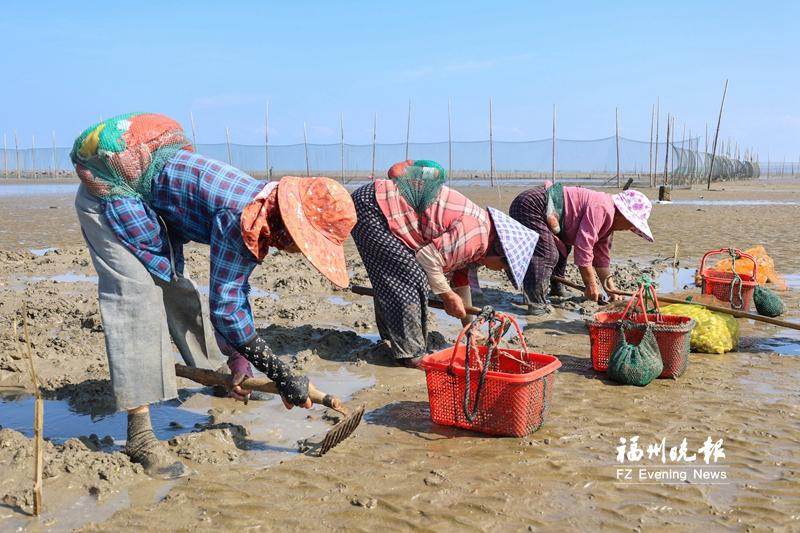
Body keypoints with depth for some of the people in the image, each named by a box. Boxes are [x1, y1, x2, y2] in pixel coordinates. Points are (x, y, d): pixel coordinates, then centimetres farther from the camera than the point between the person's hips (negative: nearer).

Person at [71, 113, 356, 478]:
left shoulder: (257, 219, -3)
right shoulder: (241, 216, -31)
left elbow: (235, 292, 7)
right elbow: (224, 307, -31)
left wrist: (239, 362, 7)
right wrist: (281, 375, -27)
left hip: (150, 205, 9)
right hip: (110, 189, -9)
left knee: (172, 287, 16)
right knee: (135, 294, -17)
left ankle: (215, 369, 36)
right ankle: (139, 435, -16)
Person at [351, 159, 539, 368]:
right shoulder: (476, 234, -17)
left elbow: (460, 279, 25)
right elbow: (428, 256, -20)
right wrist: (447, 295, -6)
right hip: (372, 206, -10)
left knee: (391, 279, 17)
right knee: (412, 279, -10)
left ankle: (393, 340, 29)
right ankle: (411, 354, -2)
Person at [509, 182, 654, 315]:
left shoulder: (607, 218, 14)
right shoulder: (602, 209, -19)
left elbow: (601, 257, 21)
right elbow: (583, 248, -22)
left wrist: (611, 289, 18)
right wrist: (591, 285, -12)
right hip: (530, 206, -11)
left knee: (561, 249, 23)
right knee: (546, 255, -21)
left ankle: (555, 291, 32)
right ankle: (537, 305, -19)